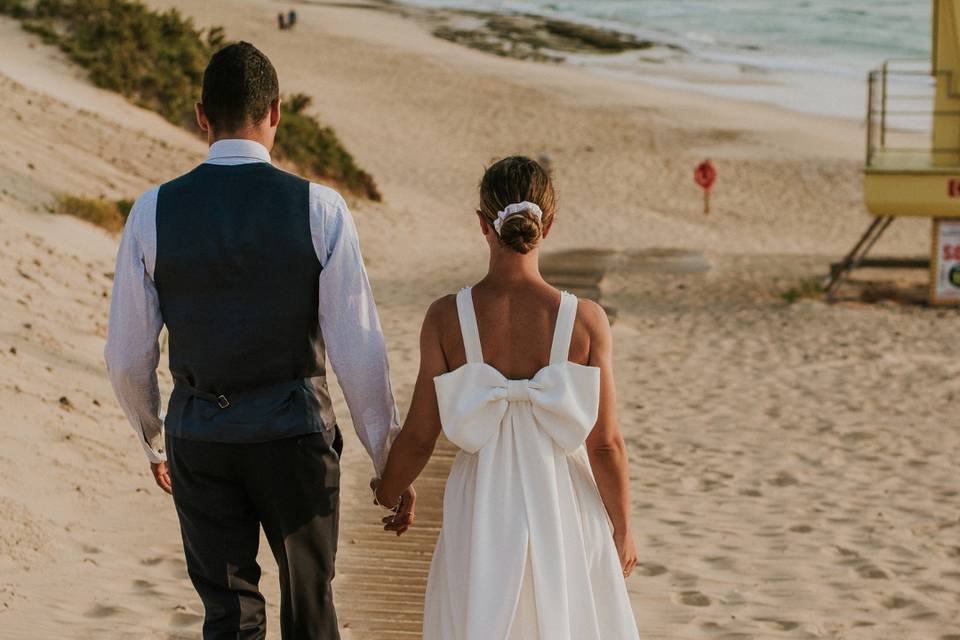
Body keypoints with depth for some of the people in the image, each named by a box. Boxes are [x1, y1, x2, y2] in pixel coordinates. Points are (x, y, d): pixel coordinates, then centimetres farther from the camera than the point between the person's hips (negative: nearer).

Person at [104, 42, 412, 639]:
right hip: (294, 433, -1)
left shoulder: (153, 212, -7)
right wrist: (391, 460, -2)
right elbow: (358, 350, -13)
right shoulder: (320, 210, -12)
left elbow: (128, 355, 0)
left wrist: (153, 439, 19)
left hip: (201, 437, 1)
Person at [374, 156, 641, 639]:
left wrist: (388, 495, 15)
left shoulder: (447, 318, -11)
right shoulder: (585, 320, -12)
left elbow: (419, 437, -5)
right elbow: (605, 444, -9)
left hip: (482, 510, 0)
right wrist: (622, 528, 6)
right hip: (563, 508, 0)